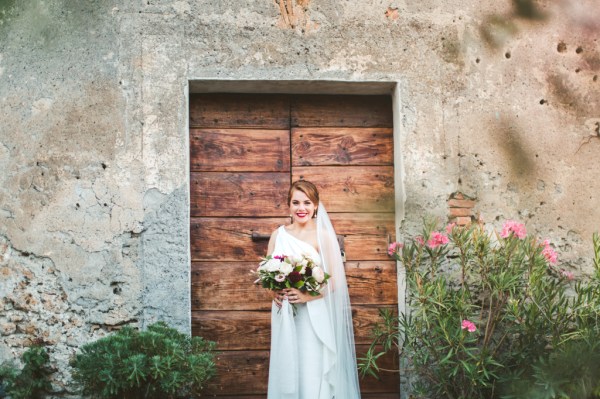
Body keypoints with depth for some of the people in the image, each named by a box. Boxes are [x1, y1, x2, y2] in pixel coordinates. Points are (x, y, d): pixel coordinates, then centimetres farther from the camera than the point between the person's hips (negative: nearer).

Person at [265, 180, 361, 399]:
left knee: (313, 375, -4)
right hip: (284, 315, 4)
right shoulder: (278, 235, 7)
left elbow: (334, 281, -6)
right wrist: (274, 291, -7)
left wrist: (307, 296, -19)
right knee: (286, 371, 7)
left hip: (313, 315, -3)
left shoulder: (323, 235, -5)